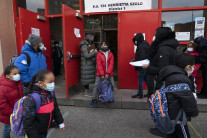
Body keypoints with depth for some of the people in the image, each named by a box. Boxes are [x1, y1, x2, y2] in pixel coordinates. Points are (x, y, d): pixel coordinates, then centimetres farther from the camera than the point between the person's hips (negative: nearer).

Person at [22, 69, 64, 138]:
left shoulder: (51, 93, -7)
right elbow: (28, 123, -23)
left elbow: (55, 109, 8)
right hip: (34, 132, -6)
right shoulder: (31, 100, -29)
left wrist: (60, 122, 13)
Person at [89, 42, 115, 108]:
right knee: (96, 85, -4)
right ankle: (94, 100, 7)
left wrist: (108, 73, -17)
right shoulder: (99, 54, -2)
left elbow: (111, 64, -6)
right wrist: (102, 74, -16)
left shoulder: (111, 54, 3)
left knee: (112, 85, 0)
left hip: (109, 73, 2)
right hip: (100, 74, -1)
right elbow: (99, 65, -9)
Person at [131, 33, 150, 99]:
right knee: (146, 79, 16)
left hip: (143, 66, -10)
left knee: (140, 80, 0)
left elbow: (142, 57, -22)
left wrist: (137, 66, -18)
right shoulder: (145, 45, 15)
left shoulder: (141, 46, -16)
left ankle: (140, 94, 9)